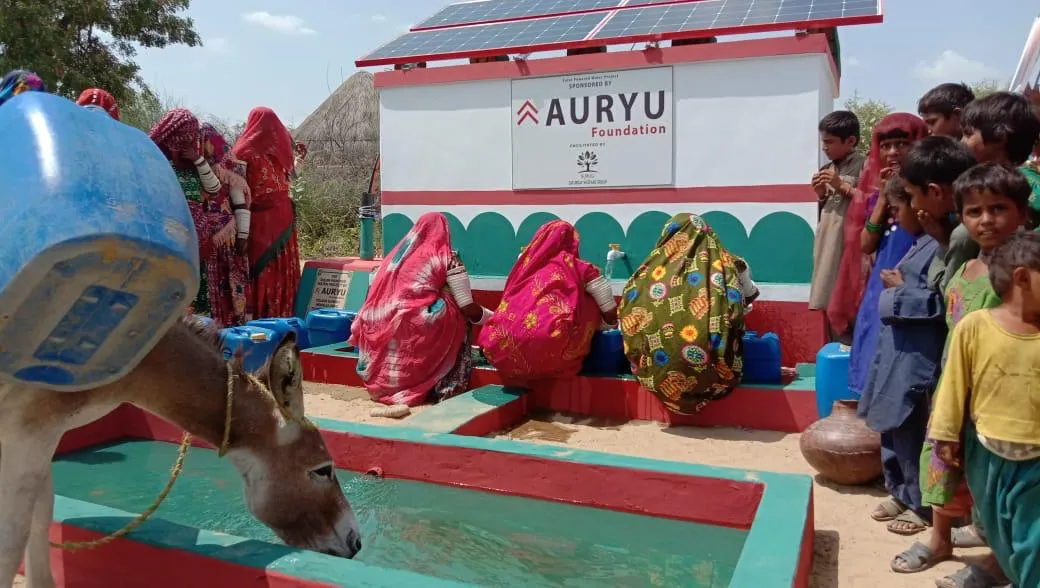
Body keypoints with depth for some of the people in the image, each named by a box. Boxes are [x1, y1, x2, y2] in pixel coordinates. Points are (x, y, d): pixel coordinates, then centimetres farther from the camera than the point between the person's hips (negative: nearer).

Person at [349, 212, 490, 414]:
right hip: (418, 333, -6)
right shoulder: (447, 259, 4)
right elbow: (468, 308, 1)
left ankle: (389, 386, 19)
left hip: (383, 334, 6)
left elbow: (375, 298, 22)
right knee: (460, 316, 16)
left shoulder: (395, 255, 19)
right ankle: (448, 391, 8)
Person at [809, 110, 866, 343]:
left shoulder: (863, 166, -5)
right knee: (830, 305, 8)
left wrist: (842, 186, -13)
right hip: (828, 245, 7)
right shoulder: (826, 170, 15)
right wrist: (821, 195, 3)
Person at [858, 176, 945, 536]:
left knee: (912, 432, 2)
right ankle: (899, 492, 32)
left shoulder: (939, 246, -17)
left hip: (917, 357, -10)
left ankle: (920, 505, 18)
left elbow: (940, 305, -22)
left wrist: (899, 289, -12)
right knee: (891, 427, 18)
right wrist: (899, 288, 2)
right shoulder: (917, 243, 13)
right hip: (897, 351, 10)